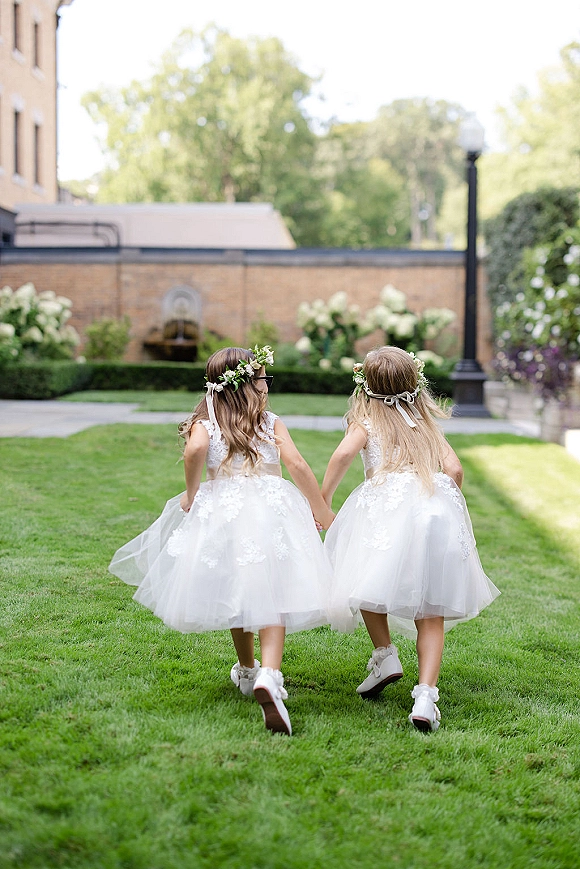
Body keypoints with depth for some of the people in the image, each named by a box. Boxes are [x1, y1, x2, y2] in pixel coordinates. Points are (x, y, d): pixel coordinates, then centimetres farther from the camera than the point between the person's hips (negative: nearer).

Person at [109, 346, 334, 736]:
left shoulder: (204, 423, 7)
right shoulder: (272, 423, 9)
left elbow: (196, 448, -16)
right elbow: (298, 465, 1)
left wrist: (191, 492, -2)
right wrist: (323, 511, 10)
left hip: (221, 511, 2)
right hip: (271, 510, -1)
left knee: (236, 591, 20)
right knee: (271, 596, -8)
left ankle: (247, 671, 36)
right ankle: (269, 675, -31)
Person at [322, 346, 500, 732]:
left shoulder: (367, 422, 11)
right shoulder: (427, 423, 21)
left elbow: (344, 454, -9)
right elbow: (454, 469, 11)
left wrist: (322, 500, -1)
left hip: (385, 510, -3)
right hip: (436, 511, 3)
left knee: (369, 582, 24)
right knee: (431, 609, 3)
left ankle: (385, 655, 19)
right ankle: (427, 693, -8)